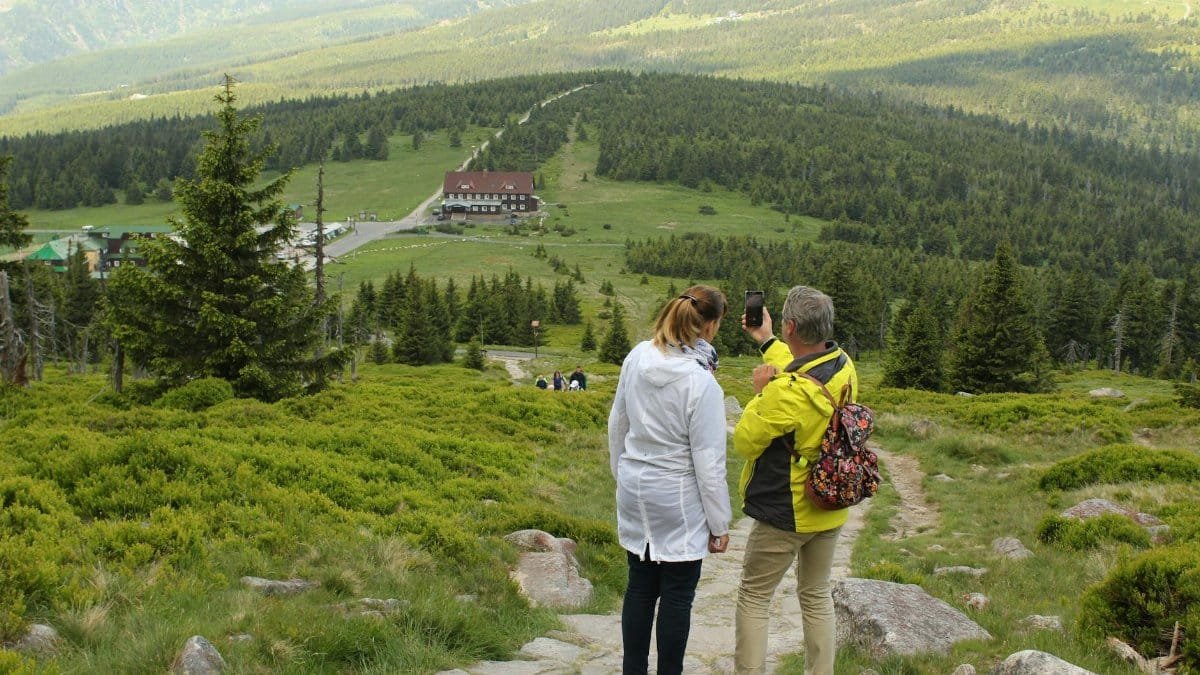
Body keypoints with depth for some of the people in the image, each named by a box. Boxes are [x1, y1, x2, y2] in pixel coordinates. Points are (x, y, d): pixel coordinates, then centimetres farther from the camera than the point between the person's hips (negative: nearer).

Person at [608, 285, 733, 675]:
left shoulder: (637, 358, -5)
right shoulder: (701, 383, -22)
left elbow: (617, 424, 7)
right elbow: (709, 462, -16)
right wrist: (719, 523, -6)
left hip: (635, 492, 6)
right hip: (678, 500, -6)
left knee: (640, 588, 17)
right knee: (677, 596, 8)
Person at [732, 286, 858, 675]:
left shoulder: (786, 393, -29)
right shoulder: (845, 367, -7)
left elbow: (744, 443, -17)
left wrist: (760, 392, -8)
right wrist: (766, 341, 19)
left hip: (784, 513, -7)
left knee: (753, 598, 9)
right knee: (816, 596, 20)